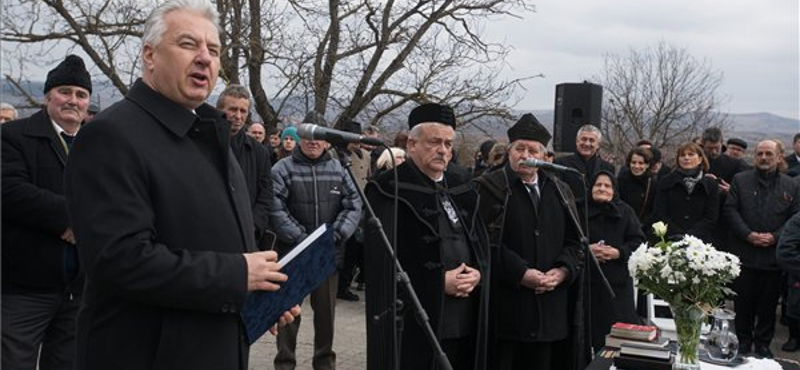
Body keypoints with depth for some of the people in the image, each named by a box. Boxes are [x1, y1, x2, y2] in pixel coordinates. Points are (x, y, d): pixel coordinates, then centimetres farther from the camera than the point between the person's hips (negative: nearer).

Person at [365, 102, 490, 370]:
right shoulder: (389, 190, -6)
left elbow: (482, 244, 16)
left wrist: (478, 273, -5)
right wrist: (439, 282, -16)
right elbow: (384, 260, -13)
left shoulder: (461, 189, 15)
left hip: (465, 321, 6)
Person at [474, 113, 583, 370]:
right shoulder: (489, 188, -3)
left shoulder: (560, 191, 14)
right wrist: (520, 274, -18)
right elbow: (486, 241, -12)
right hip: (504, 307, -5)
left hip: (549, 307, 5)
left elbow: (574, 240, 13)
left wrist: (563, 271, -5)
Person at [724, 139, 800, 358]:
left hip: (773, 255, 1)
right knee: (743, 302, 7)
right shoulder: (740, 180, 4)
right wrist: (748, 235, -13)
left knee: (768, 303, 8)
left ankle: (763, 344, 21)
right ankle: (743, 342, 21)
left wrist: (775, 236, -11)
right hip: (744, 253, -1)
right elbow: (731, 210, -2)